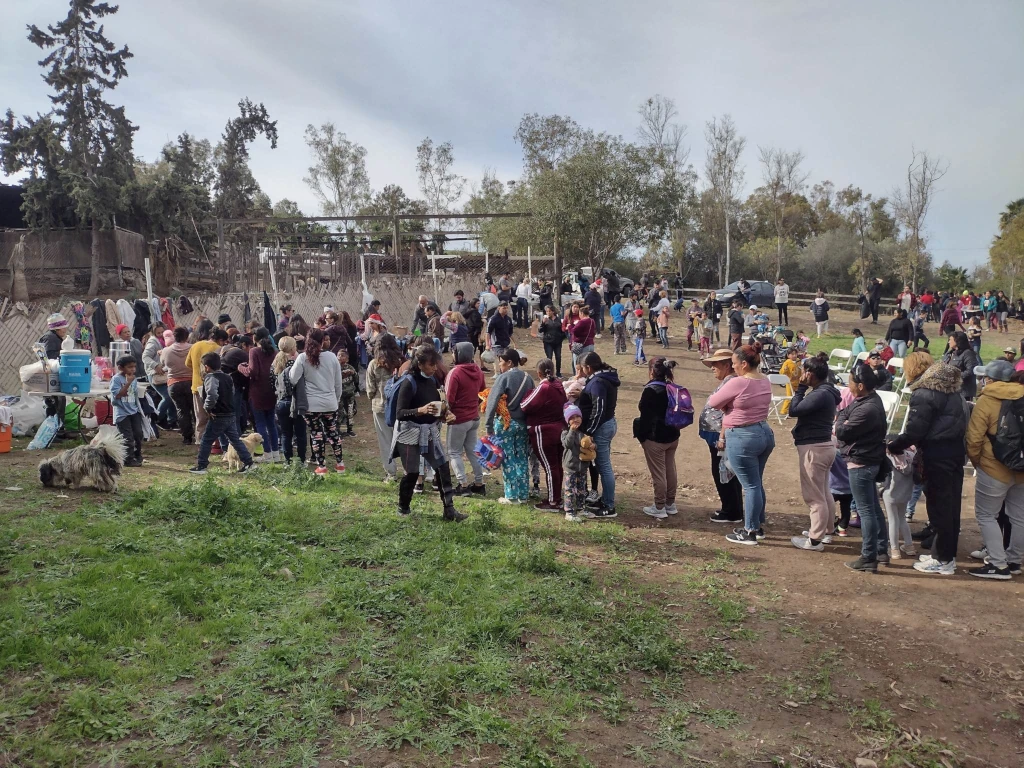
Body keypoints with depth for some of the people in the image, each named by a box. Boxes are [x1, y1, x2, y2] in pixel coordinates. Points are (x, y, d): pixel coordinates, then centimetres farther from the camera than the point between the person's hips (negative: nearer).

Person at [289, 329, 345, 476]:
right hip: (330, 403, 2)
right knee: (333, 432, 17)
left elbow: (293, 379, -9)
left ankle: (321, 466, 14)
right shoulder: (332, 356, -2)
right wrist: (337, 399, 18)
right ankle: (340, 463, 25)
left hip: (311, 404, -2)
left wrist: (293, 365, 8)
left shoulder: (303, 357, -9)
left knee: (316, 434, 8)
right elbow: (338, 383, 4)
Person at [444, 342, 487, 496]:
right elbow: (482, 392, 15)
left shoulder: (455, 372, -20)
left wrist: (447, 412, -2)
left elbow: (449, 399, -18)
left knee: (454, 452, 5)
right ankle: (479, 483, 19)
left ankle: (463, 485, 2)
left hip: (459, 419, -7)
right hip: (475, 418, 7)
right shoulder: (478, 370, 3)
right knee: (472, 450, 17)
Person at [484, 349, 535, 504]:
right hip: (523, 423, 6)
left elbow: (492, 402, -18)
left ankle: (512, 496, 6)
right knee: (522, 459, 12)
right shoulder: (527, 377, 7)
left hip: (505, 423, -6)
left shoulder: (503, 377, -13)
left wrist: (488, 425, -15)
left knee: (508, 460, 2)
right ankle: (523, 495, 17)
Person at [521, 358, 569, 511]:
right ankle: (557, 498, 26)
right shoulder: (559, 385, 5)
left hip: (544, 433, -8)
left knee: (549, 466, -1)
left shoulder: (542, 388, -20)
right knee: (557, 465, 15)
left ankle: (553, 502, 5)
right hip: (559, 430, 8)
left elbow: (524, 406, -17)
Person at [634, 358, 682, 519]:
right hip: (672, 436, 8)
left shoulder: (650, 390, -19)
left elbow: (646, 416, -17)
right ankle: (670, 504, 28)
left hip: (655, 438, -8)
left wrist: (641, 436, -7)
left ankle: (659, 508, 10)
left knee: (658, 473, 2)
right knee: (670, 470, 16)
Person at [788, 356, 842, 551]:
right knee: (823, 492, 21)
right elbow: (801, 410, 14)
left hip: (813, 448, -11)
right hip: (823, 445, 11)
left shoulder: (820, 394, -22)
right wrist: (804, 388, 6)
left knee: (813, 495, -3)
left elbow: (793, 410, -21)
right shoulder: (826, 392, 9)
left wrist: (801, 387, -14)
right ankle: (826, 532, 34)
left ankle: (815, 540, 4)